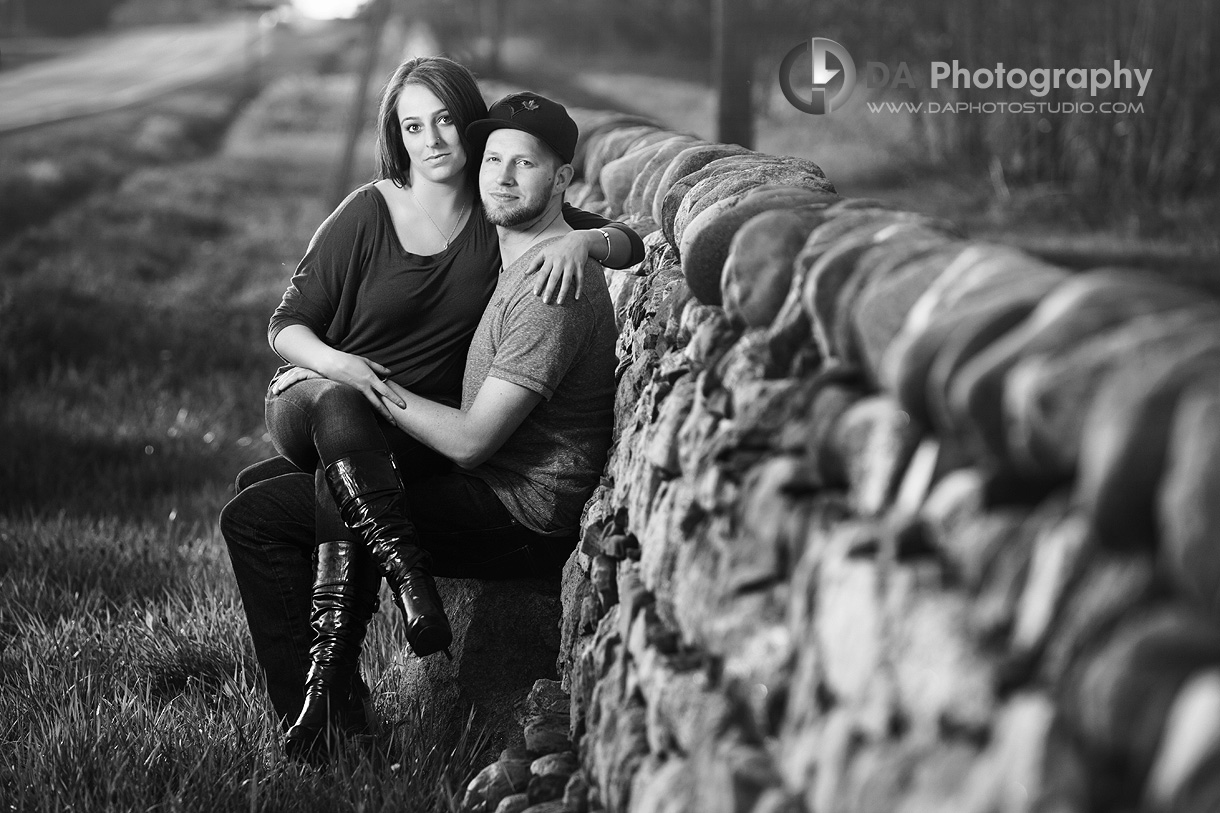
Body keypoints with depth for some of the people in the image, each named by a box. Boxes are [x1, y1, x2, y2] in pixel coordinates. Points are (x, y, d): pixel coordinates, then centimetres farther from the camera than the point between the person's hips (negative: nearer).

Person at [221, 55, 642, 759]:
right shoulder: (368, 213, -3)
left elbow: (632, 243, 2)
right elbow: (287, 326, 0)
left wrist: (582, 240, -22)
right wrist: (340, 366, -22)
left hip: (426, 436, 1)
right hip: (316, 393, -1)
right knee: (340, 413, -39)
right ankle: (409, 576, -41)